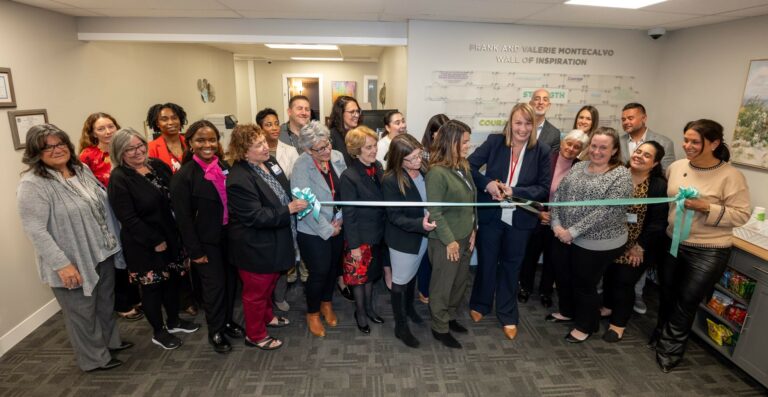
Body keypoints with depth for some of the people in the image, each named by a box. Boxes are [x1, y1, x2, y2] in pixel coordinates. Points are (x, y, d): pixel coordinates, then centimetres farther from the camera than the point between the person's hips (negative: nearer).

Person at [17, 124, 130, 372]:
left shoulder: (81, 170, 4)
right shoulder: (32, 185, -19)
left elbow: (102, 205, 12)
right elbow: (35, 230, -22)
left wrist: (114, 242, 11)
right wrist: (62, 264, -24)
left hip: (102, 253, 7)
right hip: (74, 263, -7)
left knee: (106, 303, 23)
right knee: (82, 312, 13)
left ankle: (110, 340, 44)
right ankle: (93, 358, 31)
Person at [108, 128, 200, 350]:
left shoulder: (158, 165, 3)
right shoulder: (119, 179, -15)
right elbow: (128, 218, -18)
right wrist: (155, 241, -16)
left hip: (171, 237, 6)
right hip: (143, 245, -6)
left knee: (173, 279, 17)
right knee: (152, 286, 9)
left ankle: (173, 321, 39)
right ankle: (158, 332, 28)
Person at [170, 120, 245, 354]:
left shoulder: (225, 166, 2)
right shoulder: (183, 176, -12)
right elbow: (183, 218, -12)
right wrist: (195, 251, -12)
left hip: (230, 235, 5)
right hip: (206, 241, -5)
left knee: (231, 280, 15)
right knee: (215, 285, 5)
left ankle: (227, 321, 37)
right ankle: (215, 332, 27)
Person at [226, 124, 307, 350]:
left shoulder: (270, 161, -1)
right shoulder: (239, 179, -28)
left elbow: (283, 190, 16)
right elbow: (255, 216, -28)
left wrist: (296, 201, -1)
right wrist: (288, 210, -26)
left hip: (275, 242, 8)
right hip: (256, 247, -8)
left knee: (270, 283, 28)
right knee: (256, 291, 12)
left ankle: (267, 316, 51)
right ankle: (255, 335, 33)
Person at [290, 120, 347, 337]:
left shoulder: (338, 157, -3)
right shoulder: (302, 165, -17)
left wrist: (340, 220, -8)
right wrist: (327, 229, -16)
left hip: (337, 227, 5)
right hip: (313, 231, -5)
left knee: (333, 268, 18)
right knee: (319, 272, 4)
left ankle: (326, 303, 44)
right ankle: (313, 313, 30)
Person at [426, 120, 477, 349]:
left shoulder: (463, 167, 3)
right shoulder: (437, 172, -21)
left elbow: (471, 201, 11)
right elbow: (434, 212, -20)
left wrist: (473, 230, 6)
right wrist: (450, 241, -16)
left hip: (465, 237, 8)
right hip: (446, 241, -8)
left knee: (461, 282, 21)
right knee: (442, 286, 10)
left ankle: (450, 317, 42)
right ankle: (440, 328, 29)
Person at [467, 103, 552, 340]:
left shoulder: (541, 151, -6)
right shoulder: (494, 142, -8)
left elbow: (544, 188, -7)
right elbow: (468, 166, -7)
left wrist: (514, 191, -20)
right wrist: (487, 184, -22)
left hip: (521, 219, 1)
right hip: (491, 215, 0)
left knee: (511, 266, 16)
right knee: (486, 262, 16)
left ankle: (508, 316, 33)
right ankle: (480, 304, 40)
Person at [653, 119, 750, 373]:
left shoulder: (731, 176, -15)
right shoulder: (676, 167, -1)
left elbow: (741, 215, -14)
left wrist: (705, 207, -25)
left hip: (708, 252, -4)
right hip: (672, 243, 5)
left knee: (687, 302, 8)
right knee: (667, 294, 19)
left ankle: (669, 349, 27)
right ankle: (663, 336, 42)